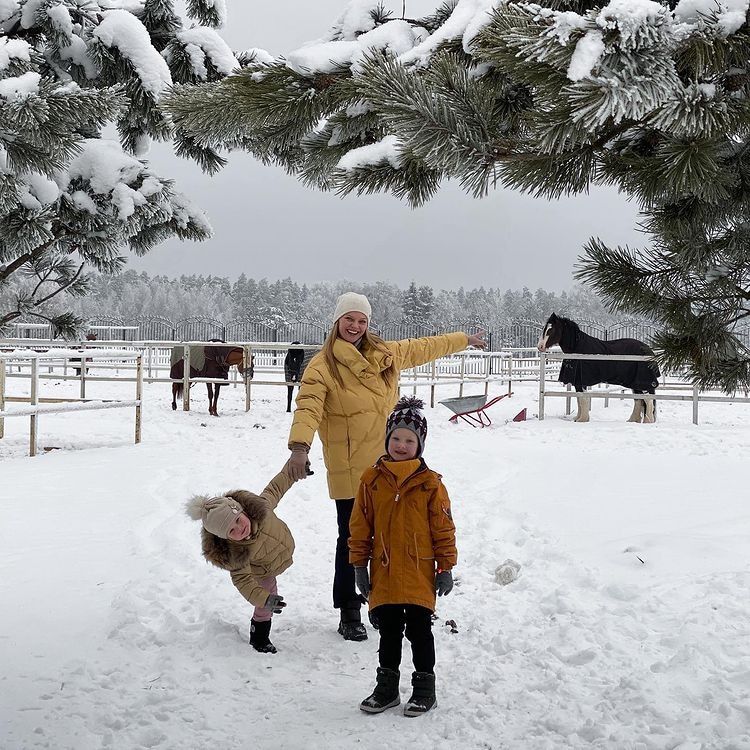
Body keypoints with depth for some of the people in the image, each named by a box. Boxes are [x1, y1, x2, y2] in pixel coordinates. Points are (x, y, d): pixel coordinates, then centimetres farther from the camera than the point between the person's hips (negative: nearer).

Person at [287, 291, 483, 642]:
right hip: (349, 471, -5)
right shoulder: (323, 365, -9)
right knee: (352, 540, 1)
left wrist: (464, 340, 35)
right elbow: (308, 406, -22)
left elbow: (422, 348, 25)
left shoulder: (386, 354, 9)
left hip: (388, 466, 5)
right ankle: (349, 614, 14)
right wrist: (300, 447, -38)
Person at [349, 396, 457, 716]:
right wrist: (359, 565, 4)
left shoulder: (430, 483, -6)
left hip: (420, 574, -2)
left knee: (419, 631, 6)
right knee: (388, 632, 12)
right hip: (383, 574, 2)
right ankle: (386, 687, 24)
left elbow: (444, 529, -1)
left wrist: (446, 568, -2)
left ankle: (425, 687, 19)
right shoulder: (372, 480, -1)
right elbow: (360, 527, 5)